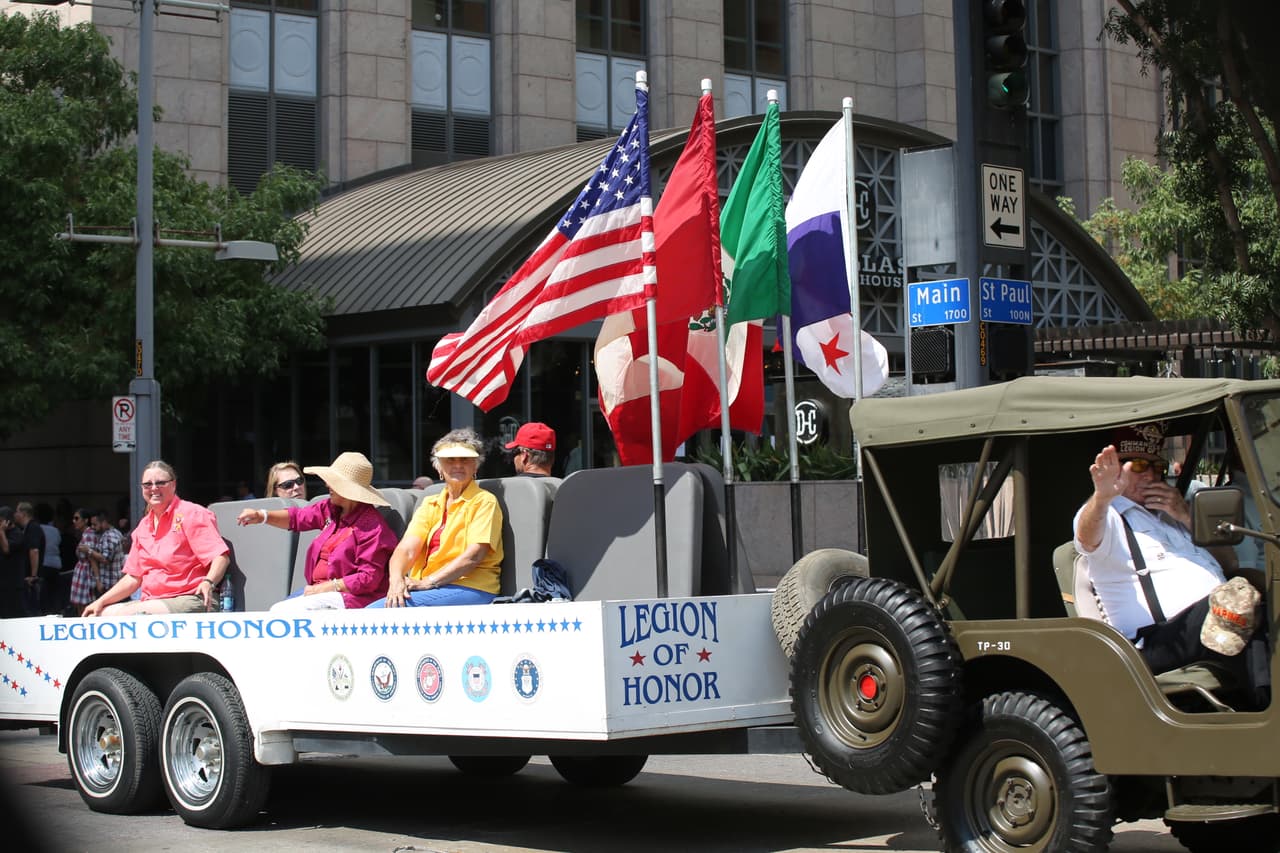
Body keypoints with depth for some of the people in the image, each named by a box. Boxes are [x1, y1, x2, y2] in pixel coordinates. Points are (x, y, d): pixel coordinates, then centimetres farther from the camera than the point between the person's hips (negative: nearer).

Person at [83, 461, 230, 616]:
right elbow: (134, 577, 22)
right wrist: (101, 602, 10)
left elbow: (221, 557, -12)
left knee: (124, 614, -29)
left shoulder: (192, 514, -2)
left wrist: (208, 583, -32)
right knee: (96, 616, -9)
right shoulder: (143, 526, 20)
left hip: (187, 599, -8)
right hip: (150, 601, 8)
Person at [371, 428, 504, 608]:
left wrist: (428, 582, -17)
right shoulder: (430, 504, 21)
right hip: (424, 587, 6)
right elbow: (407, 548, 6)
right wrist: (396, 579, -16)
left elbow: (473, 556, -10)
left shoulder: (484, 502, 3)